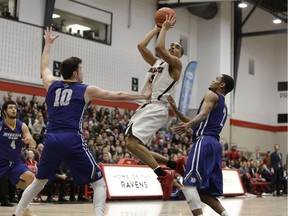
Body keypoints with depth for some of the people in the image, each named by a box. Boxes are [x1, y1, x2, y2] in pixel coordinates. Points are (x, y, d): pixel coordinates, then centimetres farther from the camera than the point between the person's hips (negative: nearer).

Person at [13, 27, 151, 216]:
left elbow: (44, 67, 38)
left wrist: (48, 43, 52)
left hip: (51, 139, 5)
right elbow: (118, 96, 12)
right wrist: (144, 96, 23)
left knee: (39, 181, 26)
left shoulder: (52, 85, 16)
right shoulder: (86, 90, 7)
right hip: (72, 140, -5)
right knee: (99, 183, 3)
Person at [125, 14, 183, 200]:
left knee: (133, 143, -23)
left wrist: (165, 28, -3)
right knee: (138, 146, 7)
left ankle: (164, 175, -18)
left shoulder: (176, 63, 0)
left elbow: (159, 47, -16)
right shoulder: (157, 62, 23)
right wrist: (157, 28, 19)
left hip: (156, 108, -9)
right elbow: (141, 46, 15)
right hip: (145, 106, 9)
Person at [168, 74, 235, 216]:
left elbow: (203, 114, -16)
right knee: (203, 192, 10)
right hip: (215, 145, 9)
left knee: (189, 184, -15)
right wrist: (175, 109, 29)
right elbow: (196, 123, 33)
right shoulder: (223, 107, 32)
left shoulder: (212, 95, 5)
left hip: (204, 142, -9)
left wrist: (187, 125, -34)